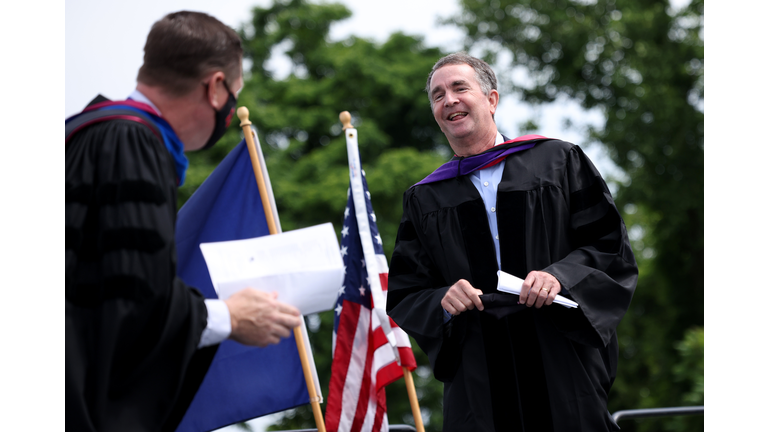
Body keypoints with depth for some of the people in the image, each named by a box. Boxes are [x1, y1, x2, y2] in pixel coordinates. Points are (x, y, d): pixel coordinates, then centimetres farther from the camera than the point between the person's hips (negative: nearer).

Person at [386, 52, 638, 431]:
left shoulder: (557, 162, 6)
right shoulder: (424, 200, 12)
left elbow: (609, 244, 2)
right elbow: (404, 299, 10)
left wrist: (561, 275, -16)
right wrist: (443, 301, -12)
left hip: (563, 368, -1)